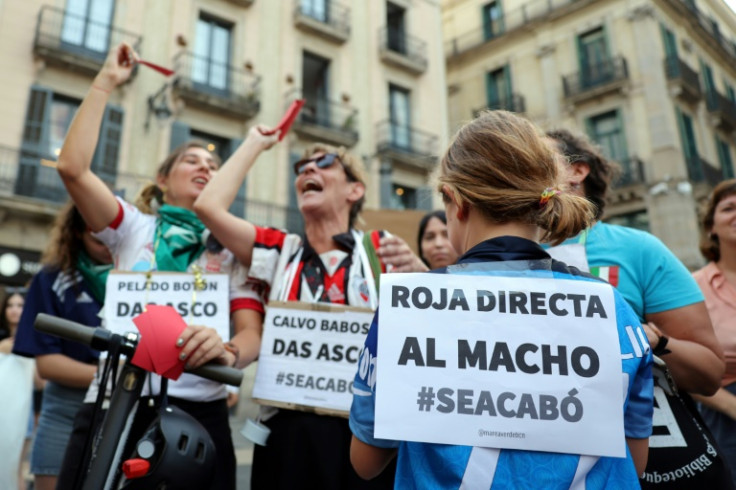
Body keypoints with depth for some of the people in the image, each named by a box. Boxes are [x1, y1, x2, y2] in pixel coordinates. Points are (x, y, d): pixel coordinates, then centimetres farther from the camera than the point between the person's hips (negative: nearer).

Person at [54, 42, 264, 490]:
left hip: (197, 410, 1)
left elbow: (252, 331, -1)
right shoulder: (135, 227, 12)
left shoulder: (235, 250, 12)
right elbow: (72, 167, -3)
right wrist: (106, 82, 1)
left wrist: (226, 351, -25)